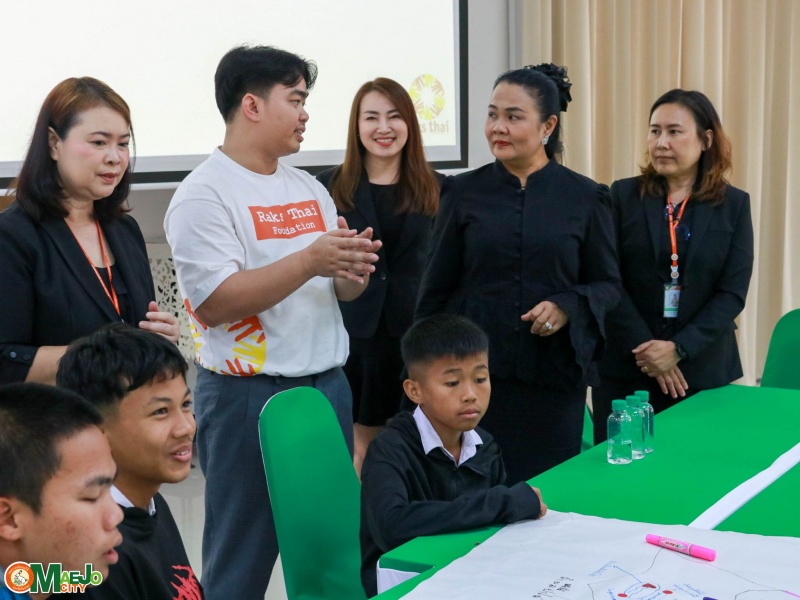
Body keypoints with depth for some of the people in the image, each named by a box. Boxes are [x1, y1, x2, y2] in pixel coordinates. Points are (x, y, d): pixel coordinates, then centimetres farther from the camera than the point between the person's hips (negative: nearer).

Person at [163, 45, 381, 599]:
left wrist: (354, 271, -7)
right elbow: (213, 303, -18)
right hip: (249, 395, -7)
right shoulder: (205, 194, -9)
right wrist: (310, 260, -21)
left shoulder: (310, 188, 13)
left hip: (328, 384, 7)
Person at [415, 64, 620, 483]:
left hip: (553, 374, 0)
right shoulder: (463, 193, 4)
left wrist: (567, 307, -13)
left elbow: (607, 284, 8)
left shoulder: (585, 198, 3)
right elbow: (436, 289, 7)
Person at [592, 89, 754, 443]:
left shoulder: (733, 205, 3)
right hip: (625, 367, 0)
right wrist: (645, 350, -13)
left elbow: (733, 292, -3)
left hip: (702, 369, 1)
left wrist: (679, 348, -14)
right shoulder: (623, 196, 1)